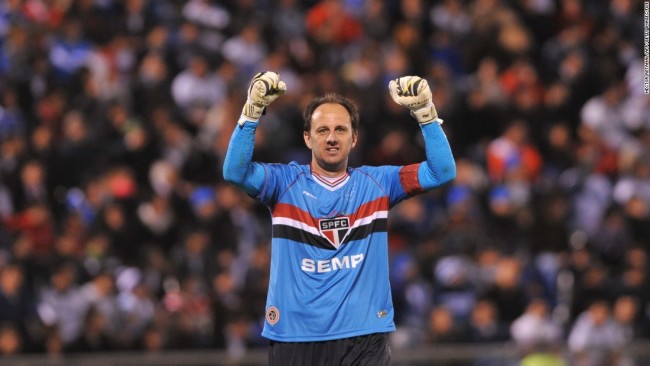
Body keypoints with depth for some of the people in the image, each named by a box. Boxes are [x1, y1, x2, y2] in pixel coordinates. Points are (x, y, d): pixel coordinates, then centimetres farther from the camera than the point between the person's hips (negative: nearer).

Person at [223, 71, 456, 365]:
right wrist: (252, 111, -23)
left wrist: (425, 113, -12)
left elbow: (442, 172, 0)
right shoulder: (285, 182, 4)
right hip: (294, 338, 0)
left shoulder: (376, 184, 8)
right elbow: (235, 172, -13)